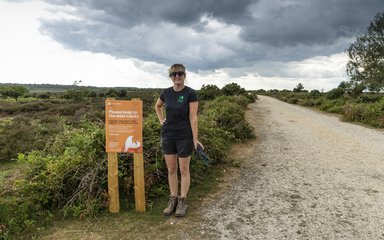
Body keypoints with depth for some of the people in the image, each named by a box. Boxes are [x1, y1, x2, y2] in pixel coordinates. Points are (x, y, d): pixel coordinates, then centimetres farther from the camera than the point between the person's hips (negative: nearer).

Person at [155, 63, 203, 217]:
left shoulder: (190, 93, -10)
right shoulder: (166, 93, 3)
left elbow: (193, 117, -13)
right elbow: (158, 106, 24)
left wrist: (195, 138, -15)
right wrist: (161, 120, 10)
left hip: (184, 137, -4)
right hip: (168, 136, 5)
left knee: (183, 170, 6)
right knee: (171, 169, 11)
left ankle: (182, 202, 18)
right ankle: (173, 200, 23)